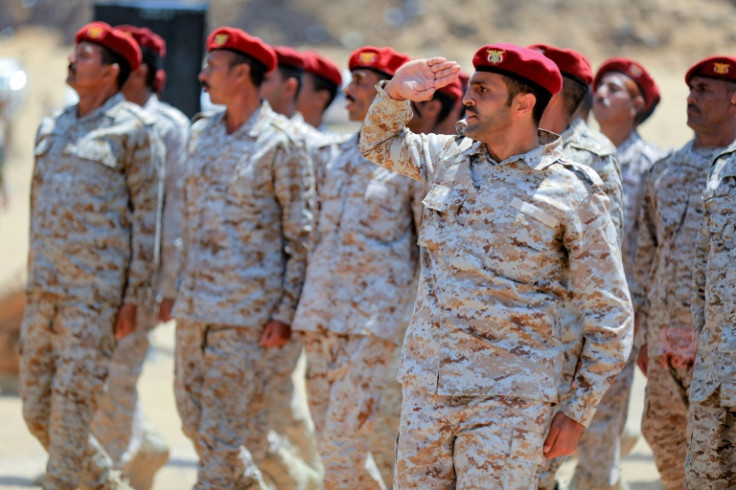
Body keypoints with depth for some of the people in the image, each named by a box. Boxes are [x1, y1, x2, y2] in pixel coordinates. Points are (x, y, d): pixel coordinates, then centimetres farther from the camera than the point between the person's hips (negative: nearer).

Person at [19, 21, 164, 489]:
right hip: (46, 289, 7)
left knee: (72, 405, -8)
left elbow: (147, 217, -7)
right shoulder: (54, 127, 16)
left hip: (96, 290, -7)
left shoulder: (134, 130, -5)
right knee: (37, 408, 8)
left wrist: (136, 297, -11)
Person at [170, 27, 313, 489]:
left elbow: (301, 235, -8)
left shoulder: (279, 143, -10)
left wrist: (286, 311, -12)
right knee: (194, 415, 13)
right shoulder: (203, 132, 11)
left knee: (225, 429, -5)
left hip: (246, 308, -7)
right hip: (196, 302, 7)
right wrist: (183, 286, 18)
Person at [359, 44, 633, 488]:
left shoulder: (573, 192, -6)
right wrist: (395, 93, 8)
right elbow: (379, 144, 30)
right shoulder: (448, 158, 9)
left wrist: (579, 412, -5)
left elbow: (609, 313, -3)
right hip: (424, 386, 5)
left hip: (507, 402, -5)